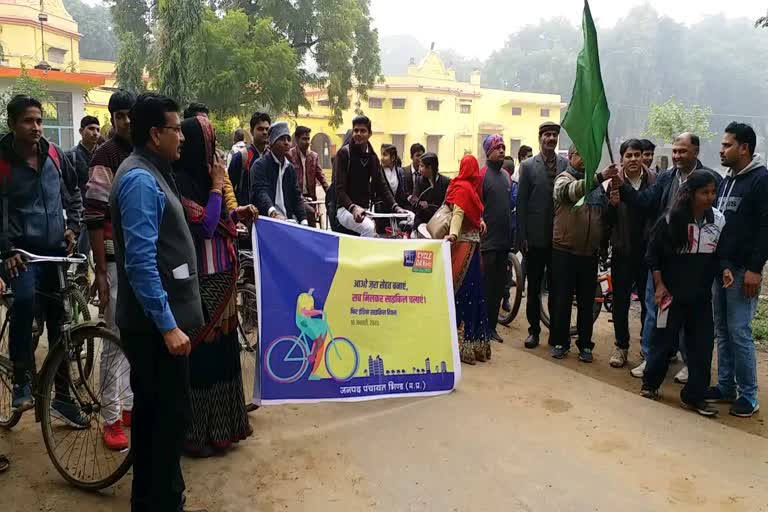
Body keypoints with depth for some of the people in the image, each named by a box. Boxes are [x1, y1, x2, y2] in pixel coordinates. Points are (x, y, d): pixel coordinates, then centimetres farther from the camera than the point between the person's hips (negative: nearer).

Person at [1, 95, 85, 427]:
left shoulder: (55, 155, 4)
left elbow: (74, 194, 18)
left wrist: (73, 227, 6)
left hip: (57, 251, 4)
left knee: (59, 324, 8)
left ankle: (62, 396, 21)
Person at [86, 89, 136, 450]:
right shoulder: (105, 156, -8)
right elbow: (95, 218, -12)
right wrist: (100, 271, -16)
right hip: (118, 261, -6)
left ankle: (130, 403, 27)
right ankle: (111, 419, 8)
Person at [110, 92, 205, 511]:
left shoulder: (150, 172, 13)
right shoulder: (141, 179, -18)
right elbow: (141, 262, -25)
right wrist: (168, 324, -25)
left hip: (155, 318, 10)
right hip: (157, 321, -10)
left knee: (151, 409, 19)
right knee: (171, 413, 0)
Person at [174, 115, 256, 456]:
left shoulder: (199, 177, 11)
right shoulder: (179, 182, -16)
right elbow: (204, 226, -21)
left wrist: (237, 214, 7)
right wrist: (217, 186, -14)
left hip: (219, 279, 9)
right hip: (199, 283, -9)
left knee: (221, 349, 16)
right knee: (200, 354, 2)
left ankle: (220, 423, 31)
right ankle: (195, 433, 17)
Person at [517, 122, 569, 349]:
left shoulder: (566, 165, 5)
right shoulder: (528, 166, 1)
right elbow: (521, 203, -1)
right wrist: (522, 236, -6)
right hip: (535, 237, -1)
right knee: (534, 287, 8)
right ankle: (534, 330, 19)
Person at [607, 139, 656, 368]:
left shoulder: (655, 181, -4)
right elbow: (607, 218, -7)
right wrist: (611, 202, -25)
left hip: (647, 252, 0)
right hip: (622, 252, 0)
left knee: (649, 301, 11)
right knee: (620, 301, 9)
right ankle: (621, 346, 24)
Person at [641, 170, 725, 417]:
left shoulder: (719, 220, 0)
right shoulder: (670, 220, -11)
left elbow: (721, 252, 12)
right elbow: (653, 254, -4)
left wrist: (725, 270, -7)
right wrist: (659, 285, -9)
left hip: (702, 296, 3)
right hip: (672, 293, -3)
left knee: (702, 345, 4)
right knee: (664, 341, 8)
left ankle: (695, 396, 17)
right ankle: (650, 383, 28)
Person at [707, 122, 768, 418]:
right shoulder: (726, 181, 16)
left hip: (742, 271, -7)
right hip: (720, 268, 8)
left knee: (739, 332, -5)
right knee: (722, 331, 11)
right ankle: (725, 387, 21)